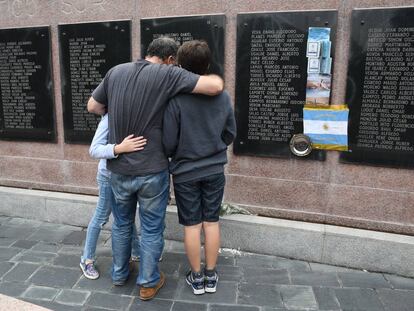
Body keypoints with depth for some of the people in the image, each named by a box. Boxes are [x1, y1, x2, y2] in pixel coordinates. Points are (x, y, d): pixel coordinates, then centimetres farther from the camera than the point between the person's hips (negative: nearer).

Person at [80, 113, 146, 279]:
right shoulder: (109, 119, -24)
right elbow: (94, 150, -29)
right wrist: (119, 148, -44)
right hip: (109, 177, -6)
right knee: (101, 217, 9)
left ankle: (136, 251, 38)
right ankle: (87, 259, 28)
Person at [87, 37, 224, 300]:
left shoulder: (116, 72, 2)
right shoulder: (168, 74, -13)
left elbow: (93, 106, 12)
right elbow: (215, 87, -20)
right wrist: (215, 77, 3)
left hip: (119, 169, 5)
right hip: (152, 171, -4)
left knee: (122, 224, 25)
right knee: (152, 229, 14)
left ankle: (119, 274, 43)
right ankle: (148, 282, 31)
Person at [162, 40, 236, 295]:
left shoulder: (175, 99, -19)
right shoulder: (223, 96, -7)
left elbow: (168, 143, -14)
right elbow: (231, 134, 3)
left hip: (185, 173, -3)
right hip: (215, 171, 3)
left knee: (192, 225, 10)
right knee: (211, 222, 14)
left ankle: (197, 278, 26)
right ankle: (211, 276, 28)